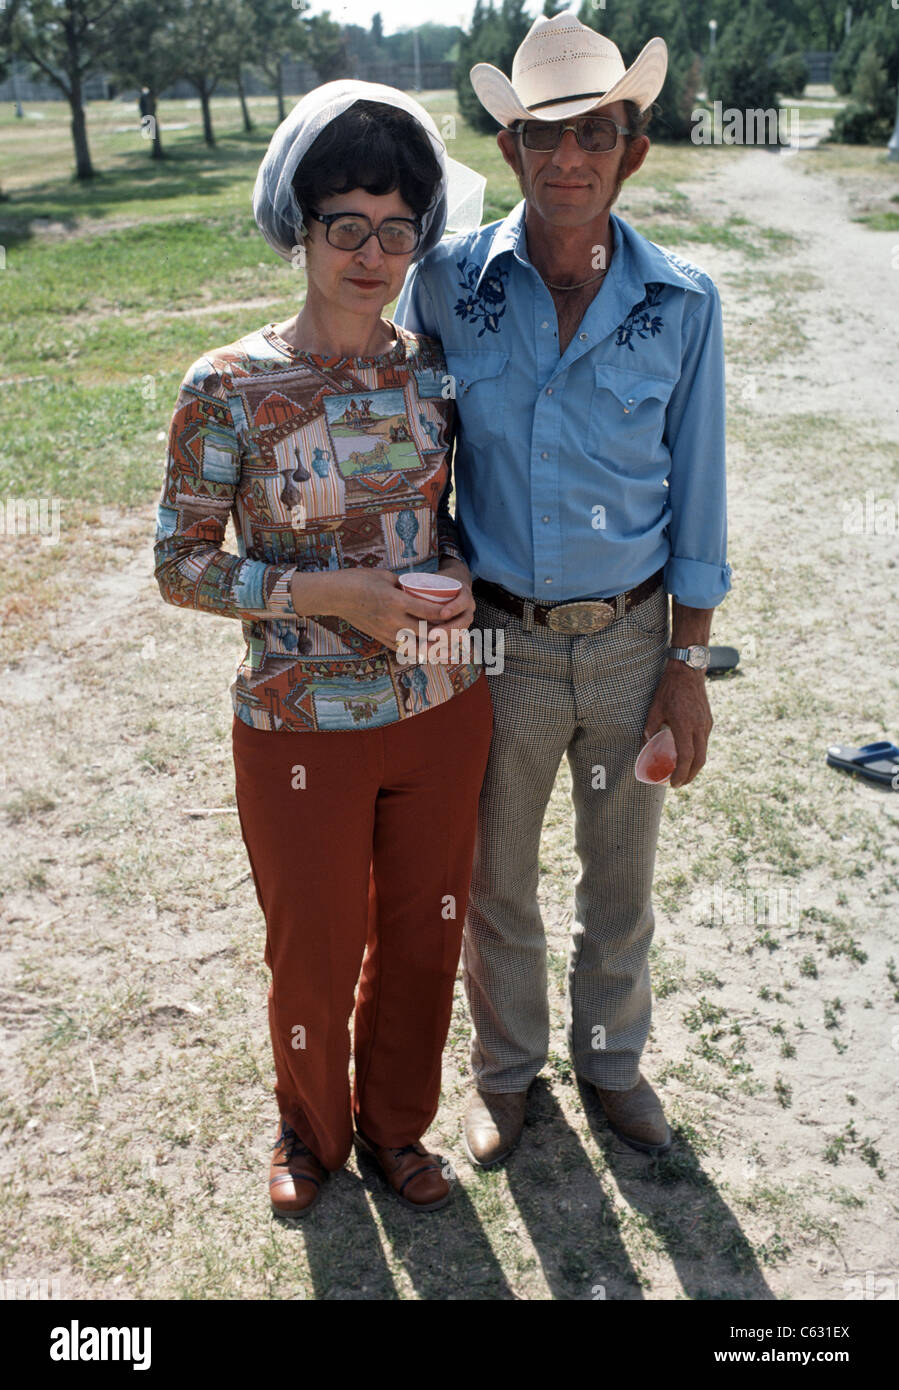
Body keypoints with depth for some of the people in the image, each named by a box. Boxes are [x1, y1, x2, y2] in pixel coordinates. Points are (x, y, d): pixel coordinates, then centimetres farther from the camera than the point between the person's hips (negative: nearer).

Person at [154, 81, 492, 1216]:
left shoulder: (434, 365, -1)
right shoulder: (229, 388, -13)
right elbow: (179, 565, -9)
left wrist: (459, 579, -10)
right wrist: (327, 591, -21)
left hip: (442, 712, 4)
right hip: (302, 731, -3)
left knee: (422, 938, 18)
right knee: (315, 952, 15)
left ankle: (395, 1124, 46)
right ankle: (311, 1129, 46)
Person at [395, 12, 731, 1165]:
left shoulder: (682, 305, -7)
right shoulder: (446, 284, -8)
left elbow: (695, 494, 0)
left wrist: (688, 663, 0)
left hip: (631, 640, 1)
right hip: (494, 640, 0)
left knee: (621, 880, 18)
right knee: (495, 882, 17)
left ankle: (611, 1056, 45)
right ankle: (505, 1067, 43)